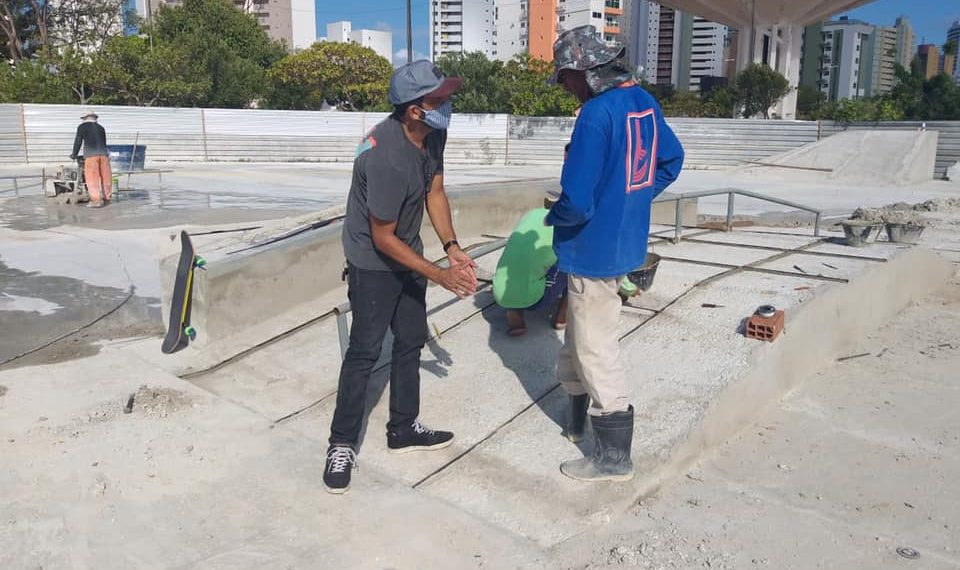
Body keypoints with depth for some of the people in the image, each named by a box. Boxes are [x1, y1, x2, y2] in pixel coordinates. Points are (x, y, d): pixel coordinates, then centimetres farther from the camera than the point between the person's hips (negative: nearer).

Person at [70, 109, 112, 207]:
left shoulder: (82, 127, 7)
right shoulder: (101, 127, 20)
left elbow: (78, 141, 9)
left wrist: (74, 155, 21)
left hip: (91, 155, -4)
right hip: (103, 154, 4)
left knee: (92, 178, -5)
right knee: (105, 176, 9)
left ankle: (96, 199, -12)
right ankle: (106, 197, 16)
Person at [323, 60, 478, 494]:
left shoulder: (433, 134, -9)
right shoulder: (387, 159, -33)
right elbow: (383, 238, -26)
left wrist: (451, 247, -11)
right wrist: (439, 276, -23)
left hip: (406, 253, 8)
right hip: (373, 262, -8)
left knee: (411, 341, 15)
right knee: (365, 352, -2)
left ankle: (403, 429, 31)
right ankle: (342, 445, 13)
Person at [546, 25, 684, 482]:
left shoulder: (596, 114, -24)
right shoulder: (644, 101, 4)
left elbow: (577, 201, -28)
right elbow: (672, 161, 18)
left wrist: (553, 217, -6)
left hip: (595, 248, -9)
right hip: (625, 240, 9)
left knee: (596, 348, 3)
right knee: (579, 331, 25)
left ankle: (613, 458, 16)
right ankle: (575, 417, 42)